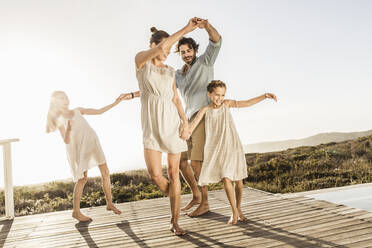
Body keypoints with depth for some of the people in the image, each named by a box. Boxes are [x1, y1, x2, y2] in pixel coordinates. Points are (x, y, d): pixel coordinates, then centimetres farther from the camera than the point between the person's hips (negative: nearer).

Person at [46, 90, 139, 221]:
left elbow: (99, 111, 15)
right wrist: (68, 129, -31)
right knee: (83, 178, -4)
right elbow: (66, 141, -10)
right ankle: (76, 211, 12)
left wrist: (116, 102, 8)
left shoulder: (77, 111, 16)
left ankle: (110, 203, 15)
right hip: (79, 147, -5)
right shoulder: (59, 120, 1)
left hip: (92, 143, 5)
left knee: (106, 173, 2)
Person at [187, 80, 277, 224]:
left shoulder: (227, 104, 4)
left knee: (238, 179, 6)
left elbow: (247, 103, -1)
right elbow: (193, 124, -1)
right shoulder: (205, 110, 3)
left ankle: (239, 209, 25)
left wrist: (265, 96, -11)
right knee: (226, 179, -10)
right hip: (217, 149, -1)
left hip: (232, 146, 1)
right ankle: (234, 212, 5)